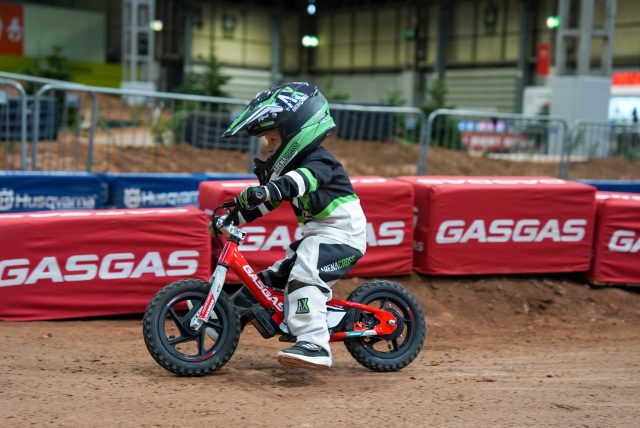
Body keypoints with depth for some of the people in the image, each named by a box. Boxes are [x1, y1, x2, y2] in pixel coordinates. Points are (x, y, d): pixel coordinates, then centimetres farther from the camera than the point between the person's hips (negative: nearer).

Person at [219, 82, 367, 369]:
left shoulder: (318, 161, -15)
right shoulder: (293, 164, 14)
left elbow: (301, 180, -38)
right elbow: (267, 201, 16)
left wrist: (266, 190, -56)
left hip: (340, 232, -11)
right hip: (317, 233, 11)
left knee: (304, 275, -28)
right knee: (274, 279, 12)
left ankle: (314, 344, -33)